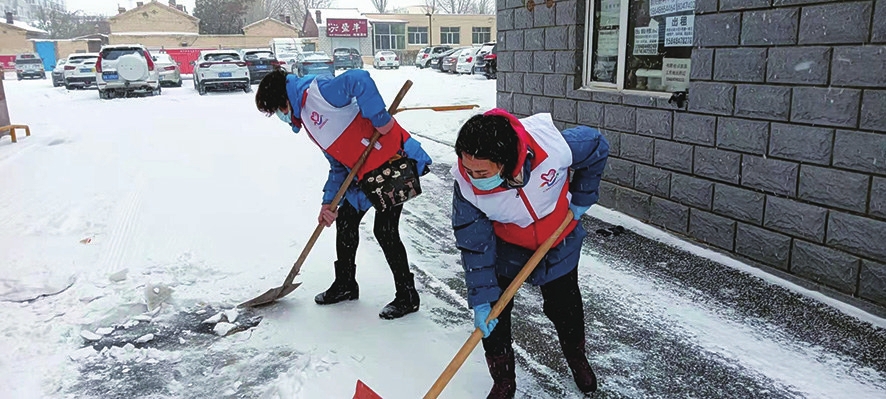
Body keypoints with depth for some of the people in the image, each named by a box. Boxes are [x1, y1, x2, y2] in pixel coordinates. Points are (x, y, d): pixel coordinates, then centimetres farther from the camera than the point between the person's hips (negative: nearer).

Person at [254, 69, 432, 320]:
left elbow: (359, 80, -31)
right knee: (345, 221, 16)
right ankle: (345, 285, 34)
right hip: (366, 174, 11)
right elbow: (338, 165, 16)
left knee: (385, 231, -6)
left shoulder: (316, 92, -14)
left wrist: (379, 118, -26)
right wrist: (329, 202, 8)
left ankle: (407, 297, 11)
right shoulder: (306, 118, 16)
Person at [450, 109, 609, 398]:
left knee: (565, 309, 14)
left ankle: (577, 358, 46)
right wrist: (481, 299, -20)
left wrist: (581, 199, -7)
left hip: (558, 246, 0)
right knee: (492, 318, -3)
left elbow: (598, 147, -14)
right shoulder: (466, 185, -33)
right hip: (506, 249, 0)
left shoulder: (553, 146, -38)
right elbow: (474, 246, -20)